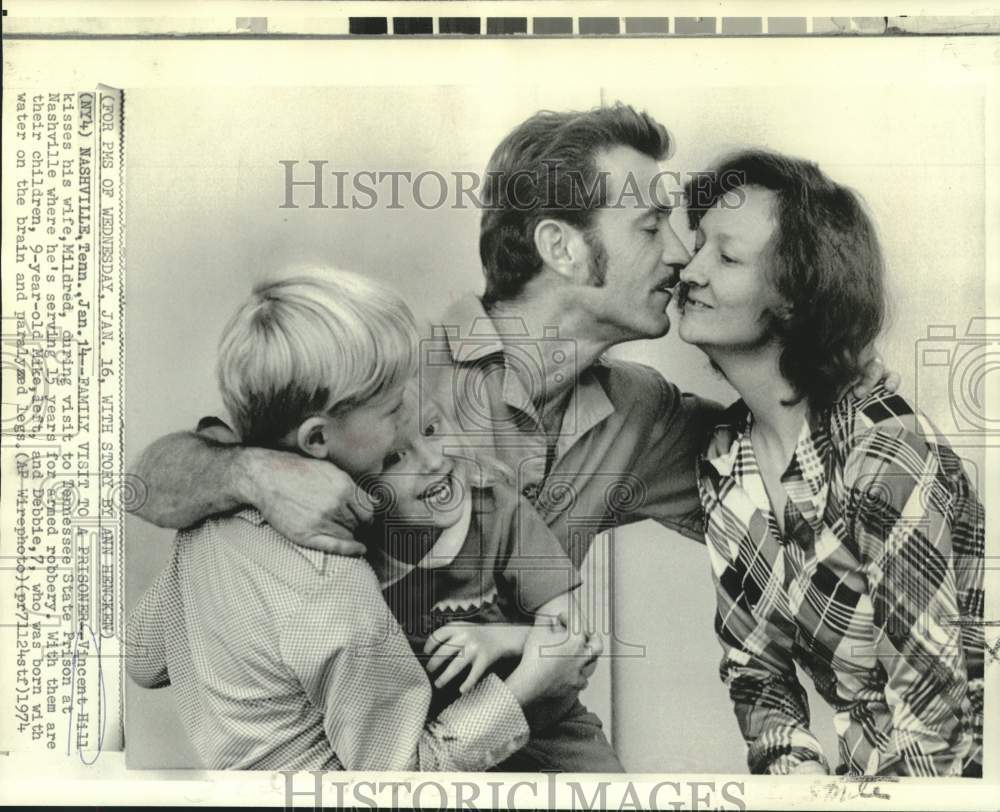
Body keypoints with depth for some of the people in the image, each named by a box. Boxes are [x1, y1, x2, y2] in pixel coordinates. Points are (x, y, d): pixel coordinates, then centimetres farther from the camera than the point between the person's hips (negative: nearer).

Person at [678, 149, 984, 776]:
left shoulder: (886, 460, -25)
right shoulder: (722, 465, -5)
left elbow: (929, 729, -22)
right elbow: (755, 668, 1)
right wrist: (793, 761, -15)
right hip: (856, 765, 4)